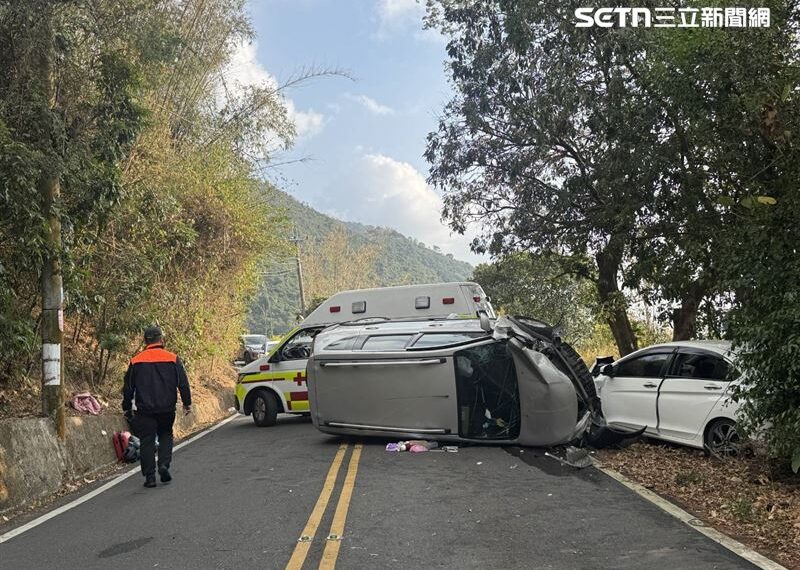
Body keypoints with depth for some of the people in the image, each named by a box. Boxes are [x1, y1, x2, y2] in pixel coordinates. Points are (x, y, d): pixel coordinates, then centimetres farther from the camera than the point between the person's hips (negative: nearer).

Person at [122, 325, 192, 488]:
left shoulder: (135, 361, 0)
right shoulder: (173, 359, -3)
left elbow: (128, 388, 6)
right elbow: (183, 383, -2)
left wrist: (127, 408, 16)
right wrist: (187, 403, 8)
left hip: (145, 410, 0)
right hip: (167, 409, 0)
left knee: (147, 441, 6)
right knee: (166, 435, 19)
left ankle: (150, 477, 5)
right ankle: (164, 465, 1)